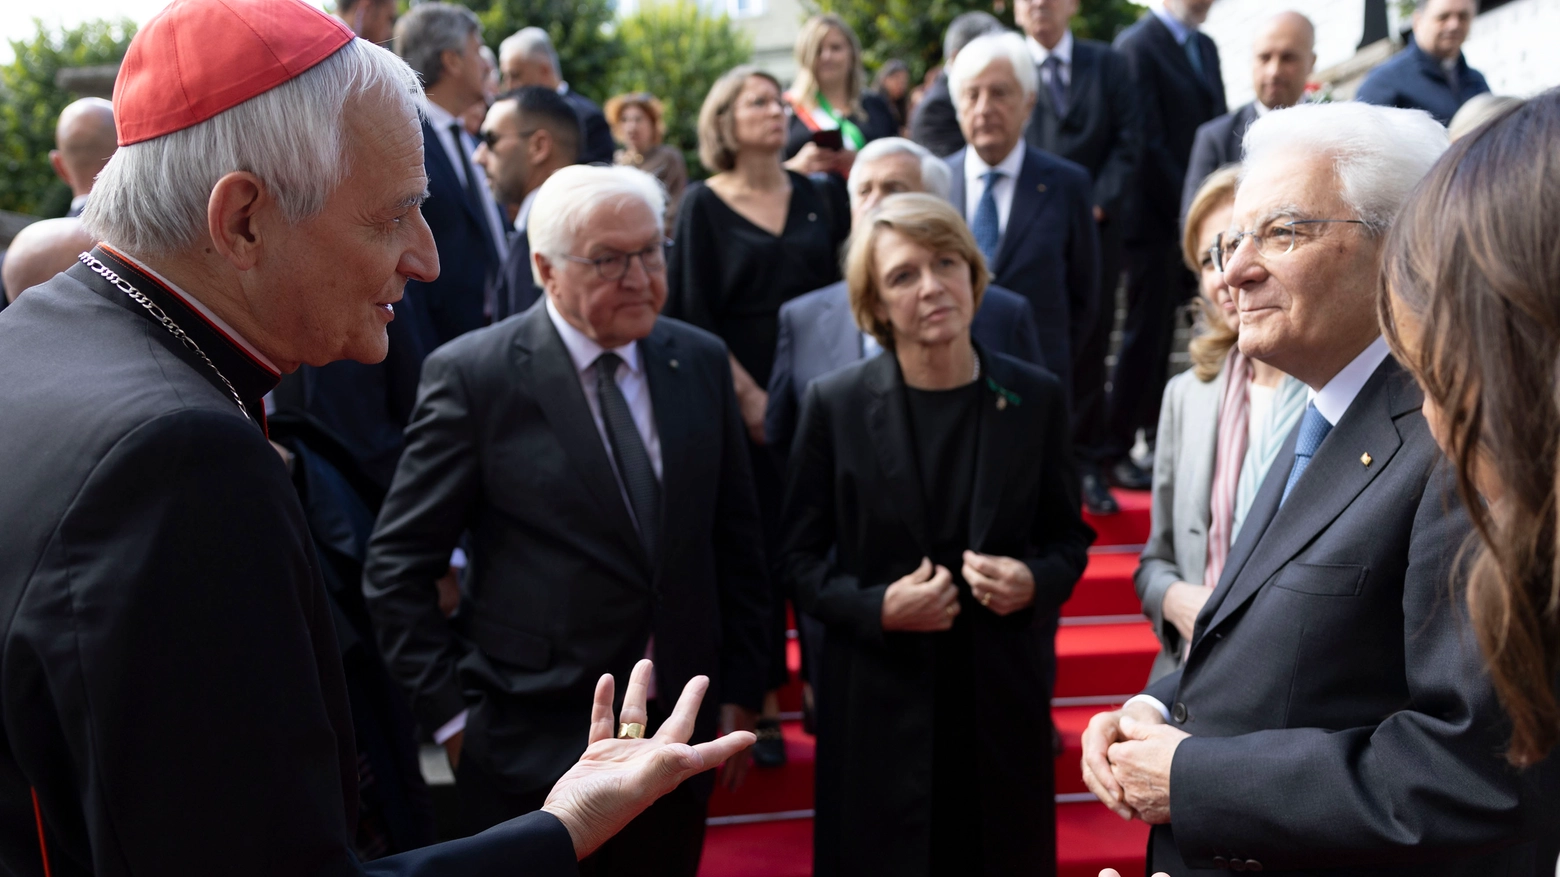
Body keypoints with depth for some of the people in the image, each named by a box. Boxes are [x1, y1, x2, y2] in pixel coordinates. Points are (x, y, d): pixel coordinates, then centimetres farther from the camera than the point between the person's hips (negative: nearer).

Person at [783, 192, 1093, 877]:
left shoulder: (1035, 399, -1)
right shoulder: (835, 404, -6)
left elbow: (1069, 537, 8)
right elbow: (802, 556, 0)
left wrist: (1036, 583, -13)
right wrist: (876, 608, -17)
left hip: (1003, 693, 2)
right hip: (879, 698, -1)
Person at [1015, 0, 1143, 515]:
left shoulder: (1108, 65, 10)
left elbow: (1128, 140, 5)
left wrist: (1100, 204, -7)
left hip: (1095, 227, 2)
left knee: (1089, 350, 5)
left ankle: (1087, 465, 12)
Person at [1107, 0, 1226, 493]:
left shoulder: (1205, 48, 15)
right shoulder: (1137, 45, -10)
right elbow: (1146, 140, -16)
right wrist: (1187, 209, -15)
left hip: (1196, 216, 7)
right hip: (1157, 218, -7)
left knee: (1160, 331, 14)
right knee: (1146, 334, -3)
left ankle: (1156, 434, 23)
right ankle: (1116, 448, 6)